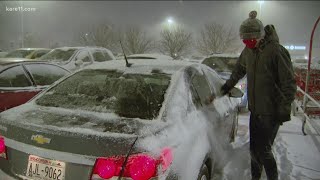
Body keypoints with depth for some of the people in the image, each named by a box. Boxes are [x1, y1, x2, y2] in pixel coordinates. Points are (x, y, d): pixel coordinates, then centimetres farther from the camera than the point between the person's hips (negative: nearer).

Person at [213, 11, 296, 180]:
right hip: (255, 109, 7)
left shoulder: (276, 51, -17)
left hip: (271, 112, -7)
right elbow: (240, 69, 25)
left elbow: (289, 83, -15)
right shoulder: (248, 50, 5)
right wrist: (229, 84, 33)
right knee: (254, 148, 15)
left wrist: (285, 108, -17)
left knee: (263, 150, -4)